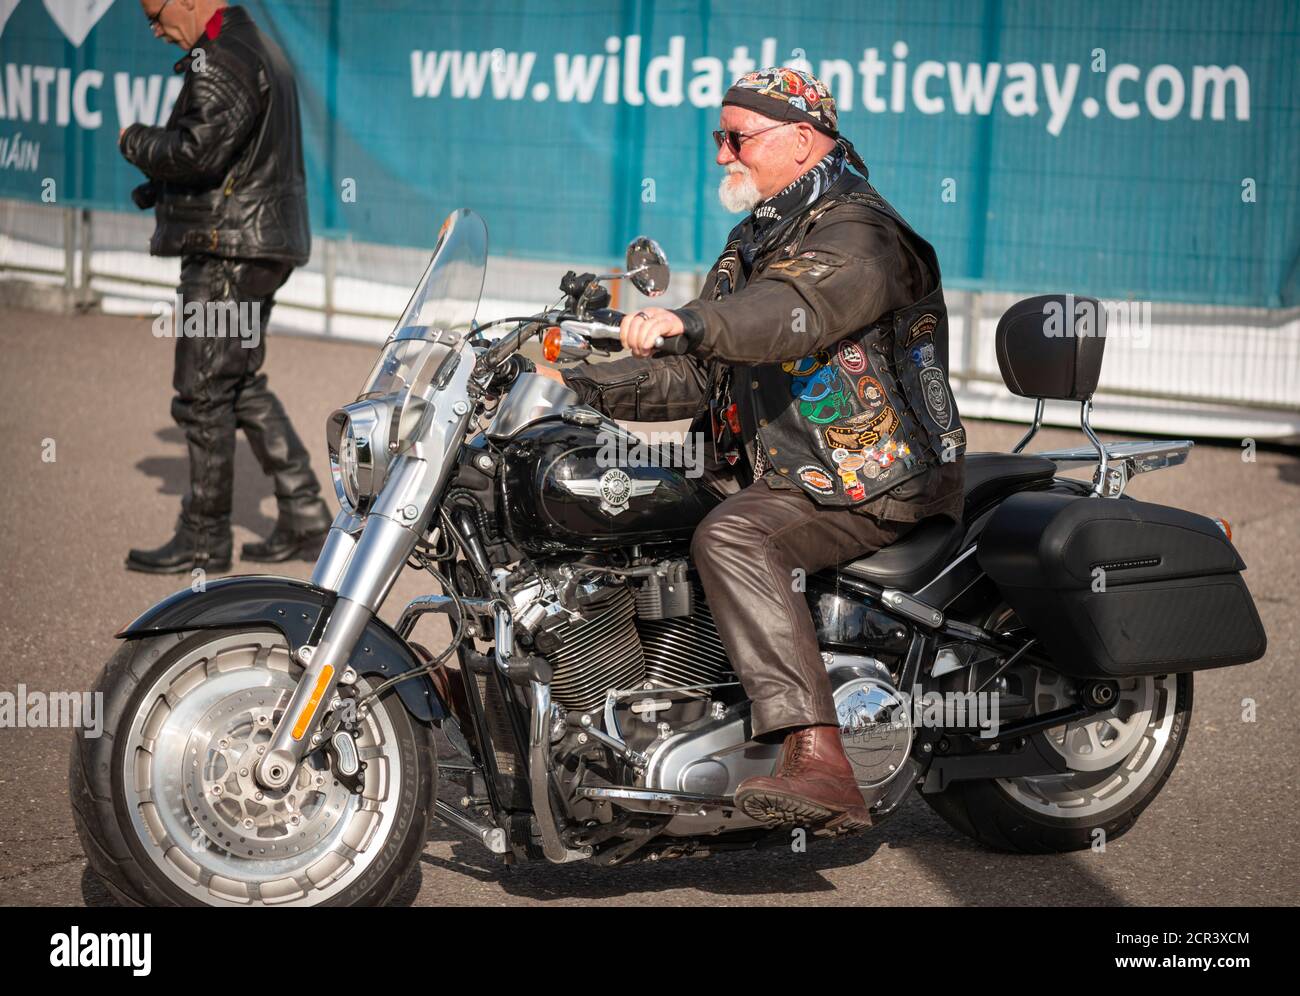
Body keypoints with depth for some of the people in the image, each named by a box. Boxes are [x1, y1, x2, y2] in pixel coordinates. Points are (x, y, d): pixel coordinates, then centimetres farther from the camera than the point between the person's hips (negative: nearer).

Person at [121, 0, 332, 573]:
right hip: (261, 244, 11)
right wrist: (163, 187, 13)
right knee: (244, 388, 16)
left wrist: (135, 142, -8)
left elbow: (196, 150, -27)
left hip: (227, 253, -11)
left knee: (203, 396, -2)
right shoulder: (260, 49, 17)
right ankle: (305, 519, 16)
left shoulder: (223, 61, -16)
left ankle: (204, 539, 6)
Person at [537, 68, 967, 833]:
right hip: (777, 469, 10)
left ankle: (819, 766, -43)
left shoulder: (858, 233, -12)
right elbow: (691, 379, 17)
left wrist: (689, 321, -51)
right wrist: (575, 386, 5)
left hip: (870, 482, -10)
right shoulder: (755, 243, 20)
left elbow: (798, 310, -35)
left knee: (732, 538, -34)